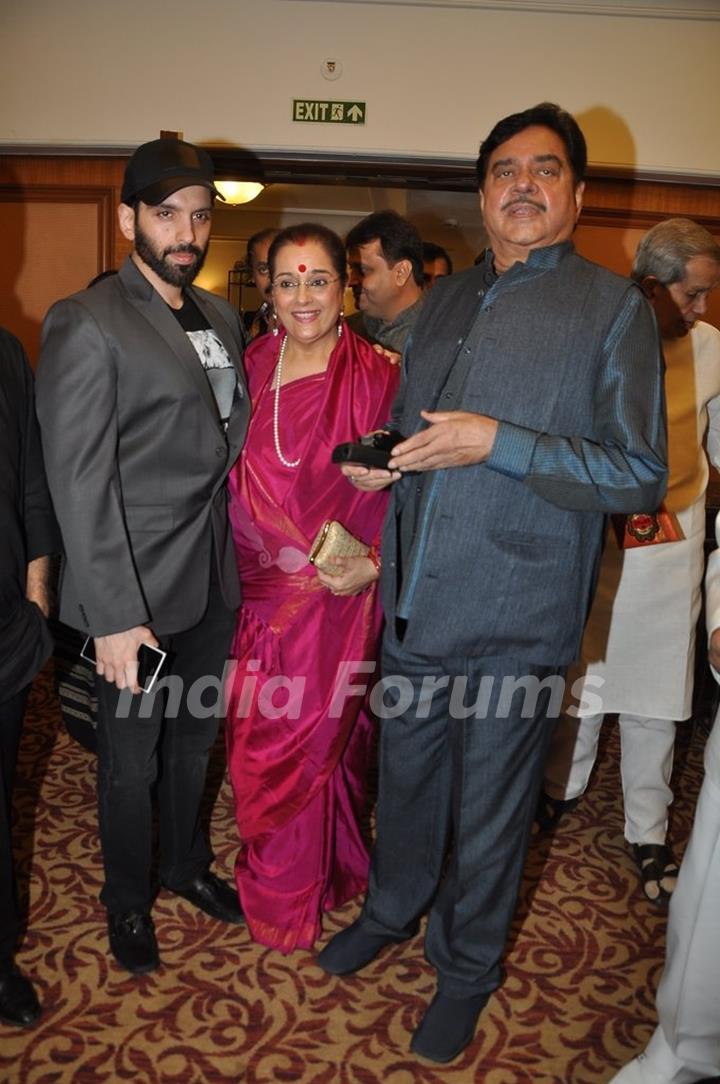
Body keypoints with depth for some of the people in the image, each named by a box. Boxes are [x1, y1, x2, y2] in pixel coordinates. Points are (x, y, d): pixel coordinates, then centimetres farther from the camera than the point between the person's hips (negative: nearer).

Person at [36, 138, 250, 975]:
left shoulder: (221, 319, 10)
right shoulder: (86, 323, -12)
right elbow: (78, 481, -16)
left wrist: (240, 559, 4)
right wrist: (115, 616, -18)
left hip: (212, 582, 6)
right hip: (138, 591, -6)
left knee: (194, 740, 22)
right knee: (131, 761, 13)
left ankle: (185, 864, 46)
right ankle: (127, 900, 38)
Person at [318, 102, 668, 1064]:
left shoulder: (613, 308, -6)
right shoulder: (445, 300, 12)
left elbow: (642, 478, -12)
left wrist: (496, 443, -21)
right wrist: (382, 460, 0)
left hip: (513, 622, -5)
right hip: (414, 606, 5)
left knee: (488, 821, 13)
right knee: (406, 783, 23)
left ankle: (466, 969, 40)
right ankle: (392, 912, 50)